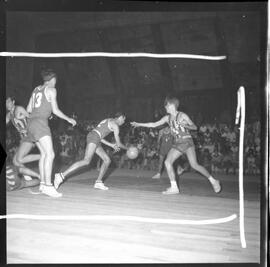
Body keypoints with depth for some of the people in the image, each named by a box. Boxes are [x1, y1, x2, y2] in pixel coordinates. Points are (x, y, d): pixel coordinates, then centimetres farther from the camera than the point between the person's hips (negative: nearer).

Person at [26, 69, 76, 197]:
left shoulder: (36, 89, 19)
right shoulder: (51, 89, -1)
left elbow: (29, 109, 19)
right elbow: (55, 110, -4)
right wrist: (68, 119, 8)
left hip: (31, 122, 8)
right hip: (40, 123, -8)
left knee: (44, 153, 14)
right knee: (50, 154, -13)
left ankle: (42, 183, 14)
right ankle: (48, 186, -21)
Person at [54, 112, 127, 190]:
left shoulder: (108, 121, 28)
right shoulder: (115, 125, -1)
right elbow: (118, 144, 0)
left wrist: (111, 145, 28)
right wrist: (127, 148, 20)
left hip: (93, 139, 10)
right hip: (93, 138, -10)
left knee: (107, 160, 9)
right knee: (86, 161, -22)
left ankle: (98, 182, 6)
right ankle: (61, 176, -30)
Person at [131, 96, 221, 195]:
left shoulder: (182, 115, -6)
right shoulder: (167, 118, 9)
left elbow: (195, 127, -4)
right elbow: (154, 124, 11)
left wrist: (185, 125, -23)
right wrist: (139, 124, 10)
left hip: (187, 142, -6)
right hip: (177, 144, 6)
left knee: (194, 165, -13)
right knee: (167, 162, -11)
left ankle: (213, 181, 4)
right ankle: (174, 187, -7)